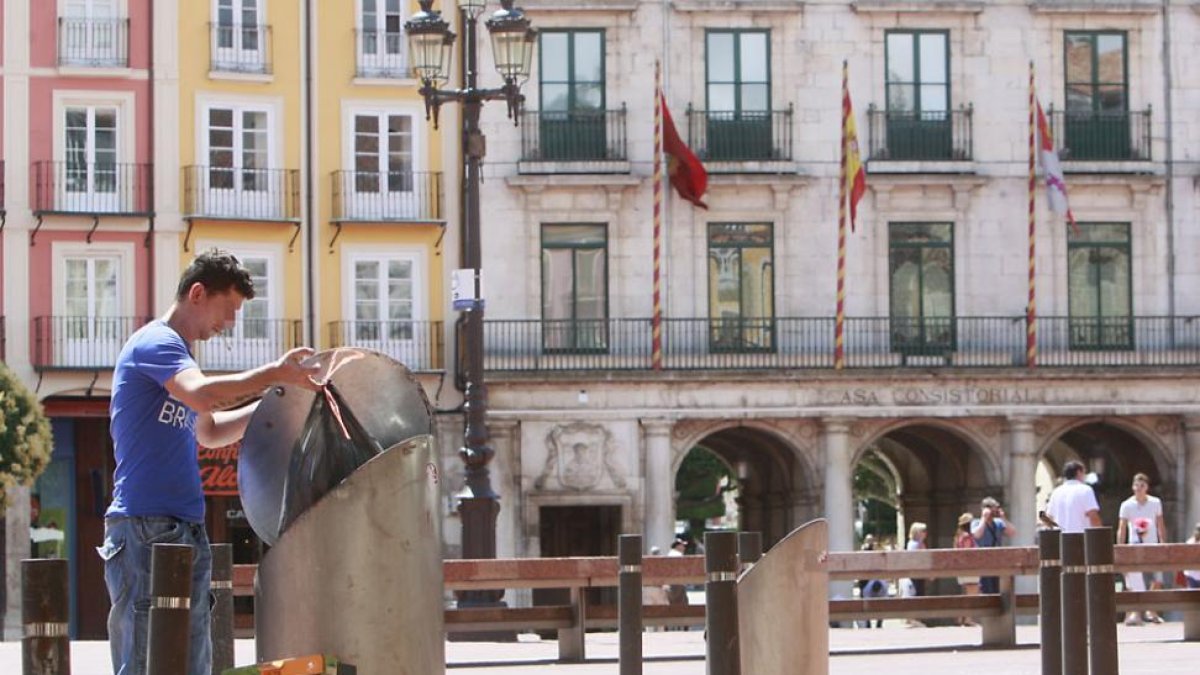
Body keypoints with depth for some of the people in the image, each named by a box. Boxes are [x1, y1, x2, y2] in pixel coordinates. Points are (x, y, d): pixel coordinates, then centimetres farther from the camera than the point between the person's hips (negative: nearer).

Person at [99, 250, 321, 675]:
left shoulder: (176, 352, 21)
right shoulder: (155, 344, -8)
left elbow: (207, 431, 34)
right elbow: (203, 396, -27)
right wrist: (276, 373, -19)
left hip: (186, 530, 10)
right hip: (145, 528, -10)